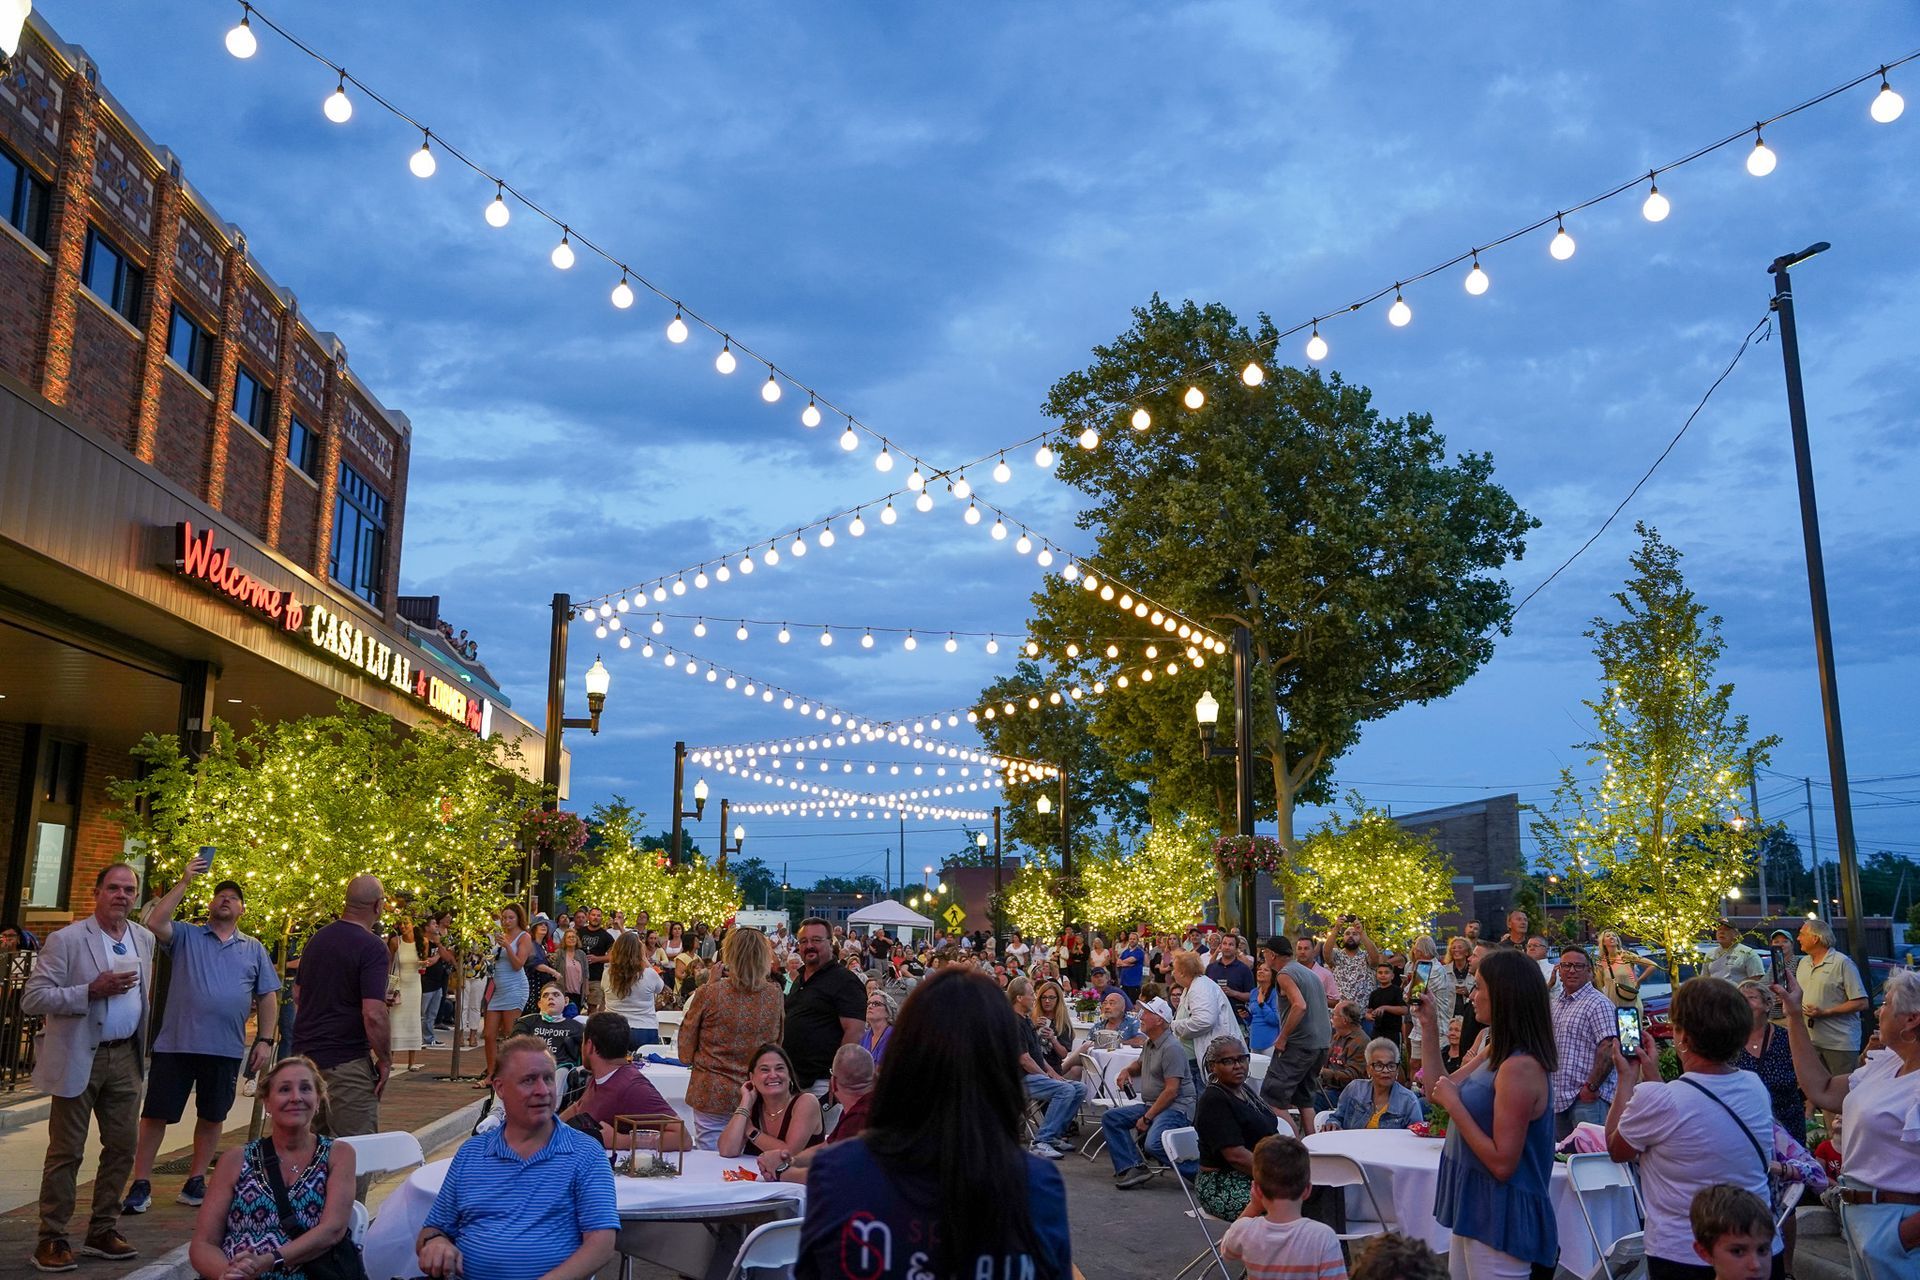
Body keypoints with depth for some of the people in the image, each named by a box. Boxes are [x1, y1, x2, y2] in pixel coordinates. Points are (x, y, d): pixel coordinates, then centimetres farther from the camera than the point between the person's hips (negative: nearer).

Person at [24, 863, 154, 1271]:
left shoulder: (144, 939, 7)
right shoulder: (66, 940, -10)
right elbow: (32, 998, -14)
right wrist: (91, 991, -25)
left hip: (125, 1057, 5)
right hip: (79, 1058, -5)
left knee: (122, 1147, 8)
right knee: (66, 1152, 2)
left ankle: (103, 1231, 21)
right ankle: (52, 1238, 13)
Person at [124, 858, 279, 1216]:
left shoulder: (254, 950, 11)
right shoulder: (186, 935, 5)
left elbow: (267, 998, 10)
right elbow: (154, 922, -15)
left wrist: (265, 1040, 1)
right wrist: (184, 882, -15)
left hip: (226, 1049, 2)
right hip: (176, 1043, -2)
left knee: (212, 1117, 11)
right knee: (156, 1114, 3)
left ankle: (196, 1181, 24)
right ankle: (141, 1186, 14)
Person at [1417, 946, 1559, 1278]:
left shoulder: (1520, 1067, -24)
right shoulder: (1496, 1052, 7)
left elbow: (1503, 1163, -26)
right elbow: (1438, 1091, 17)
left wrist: (1453, 1104, -20)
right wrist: (1429, 1028, 11)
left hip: (1500, 1215, -10)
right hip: (1475, 1207, 10)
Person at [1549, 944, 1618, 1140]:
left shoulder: (1598, 1004, -10)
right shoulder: (1556, 1003, 16)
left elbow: (1608, 1049, -19)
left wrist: (1591, 1087, -20)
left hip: (1587, 1097, -8)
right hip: (1559, 1097, 8)